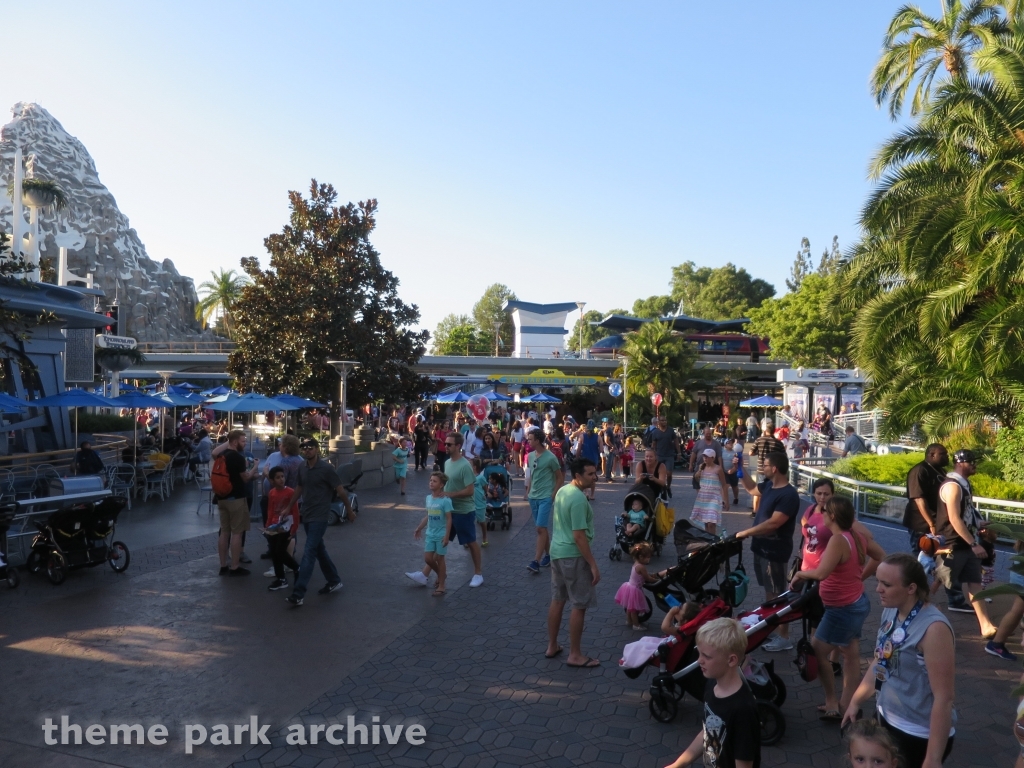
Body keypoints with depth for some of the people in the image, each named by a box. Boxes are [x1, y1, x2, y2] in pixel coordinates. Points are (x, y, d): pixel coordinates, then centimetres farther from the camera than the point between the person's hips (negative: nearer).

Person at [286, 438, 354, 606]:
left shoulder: (326, 468, -14)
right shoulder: (302, 468, 5)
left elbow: (340, 490, -8)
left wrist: (349, 510, -2)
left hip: (319, 517, -7)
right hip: (306, 516, 7)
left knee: (309, 553, -11)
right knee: (319, 550, 17)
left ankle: (298, 594, -12)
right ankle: (334, 581, 32)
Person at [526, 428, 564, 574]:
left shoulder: (550, 457, -13)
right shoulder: (530, 455, 6)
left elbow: (560, 478, -6)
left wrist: (553, 495, -9)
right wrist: (528, 492, 12)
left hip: (545, 498, -7)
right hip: (533, 497, 7)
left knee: (541, 528, -11)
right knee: (541, 528, 13)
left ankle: (536, 561, -12)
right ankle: (547, 555, 26)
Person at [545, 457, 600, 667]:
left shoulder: (562, 491, 7)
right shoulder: (579, 499, -22)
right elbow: (579, 536, -24)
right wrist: (593, 564, -20)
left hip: (557, 551, 9)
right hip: (573, 555, -9)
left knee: (557, 600, 17)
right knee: (579, 605, 1)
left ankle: (552, 646, 28)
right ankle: (575, 655, 10)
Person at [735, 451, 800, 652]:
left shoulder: (789, 495, -24)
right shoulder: (769, 486, 4)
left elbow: (773, 523, -29)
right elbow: (752, 489, 25)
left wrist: (746, 533, -22)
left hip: (775, 551, -9)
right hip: (761, 547, 9)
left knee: (778, 594, 0)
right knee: (768, 591, 19)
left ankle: (784, 637, 9)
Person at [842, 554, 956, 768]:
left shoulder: (933, 628, -26)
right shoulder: (890, 611, -3)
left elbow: (943, 698, -24)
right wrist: (856, 701, 10)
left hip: (921, 736, -7)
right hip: (887, 720, 7)